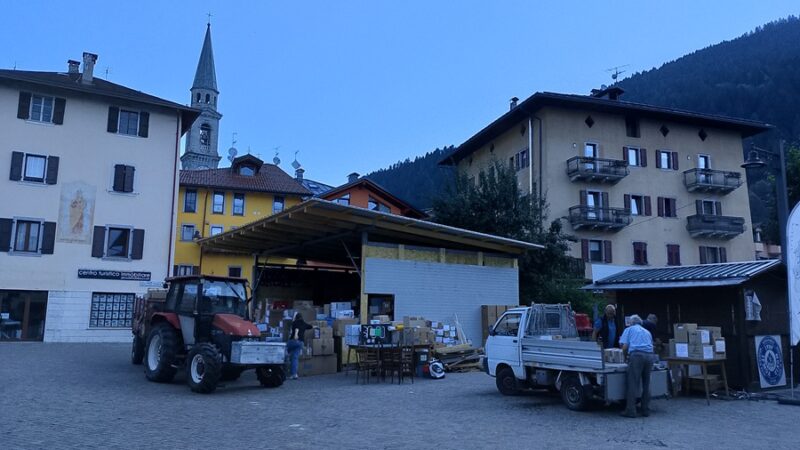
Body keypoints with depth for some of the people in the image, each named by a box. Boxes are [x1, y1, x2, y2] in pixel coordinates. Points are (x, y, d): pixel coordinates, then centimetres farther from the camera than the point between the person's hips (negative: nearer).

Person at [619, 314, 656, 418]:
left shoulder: (629, 329, 17)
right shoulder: (647, 332, 30)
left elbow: (624, 347, 6)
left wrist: (625, 356, 23)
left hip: (636, 355, -5)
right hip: (649, 356, 5)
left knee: (633, 384, -5)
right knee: (646, 384, 11)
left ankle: (631, 410, -6)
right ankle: (646, 410, 14)